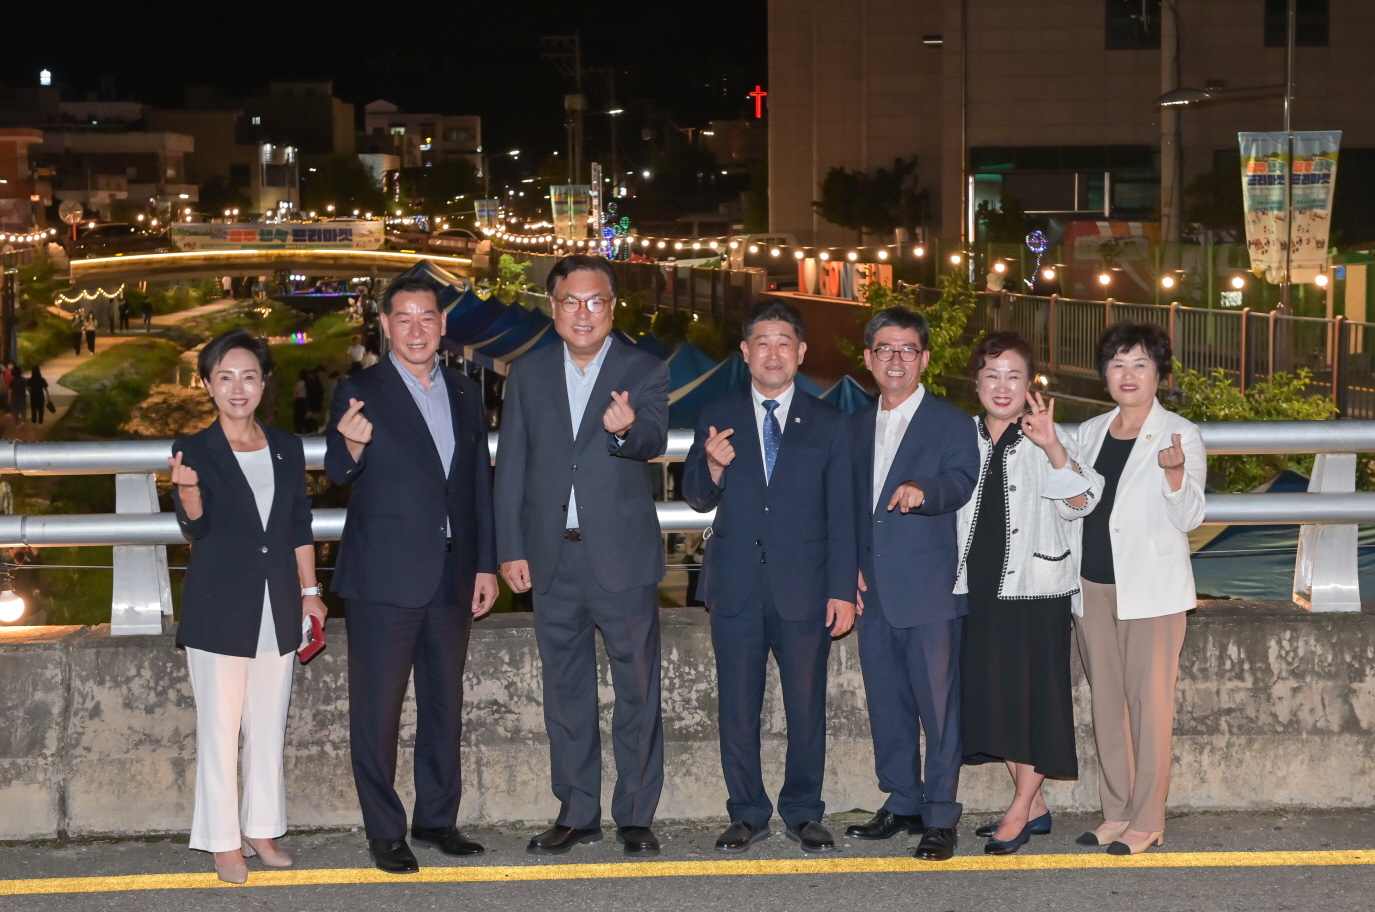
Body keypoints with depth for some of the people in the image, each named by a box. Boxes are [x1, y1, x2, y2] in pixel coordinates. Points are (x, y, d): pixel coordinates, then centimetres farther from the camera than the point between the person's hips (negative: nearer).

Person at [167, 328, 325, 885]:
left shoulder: (287, 449, 8)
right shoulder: (195, 451, -4)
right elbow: (196, 526, -17)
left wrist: (309, 591, 10)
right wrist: (187, 491, -38)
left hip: (277, 607, 4)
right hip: (218, 608, -4)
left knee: (269, 725, 11)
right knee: (219, 727, 1)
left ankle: (262, 829, 22)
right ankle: (224, 841, 9)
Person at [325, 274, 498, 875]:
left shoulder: (464, 394, 11)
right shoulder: (360, 392, -4)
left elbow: (480, 483, 14)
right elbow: (337, 473, -16)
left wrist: (486, 565, 10)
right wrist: (351, 446, -39)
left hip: (452, 577, 5)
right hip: (383, 578, -5)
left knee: (444, 705, 13)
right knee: (378, 708, 0)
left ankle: (436, 818, 24)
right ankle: (384, 831, 9)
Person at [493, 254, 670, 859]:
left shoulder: (643, 371, -1)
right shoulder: (528, 374, 8)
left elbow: (655, 440, -19)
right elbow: (511, 465, 8)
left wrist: (627, 428, -44)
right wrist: (511, 549, 2)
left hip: (623, 557, -3)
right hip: (553, 558, 3)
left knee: (636, 689, 2)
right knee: (565, 691, 10)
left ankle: (635, 816, 11)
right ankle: (577, 813, 20)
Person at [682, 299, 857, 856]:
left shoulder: (829, 424, 6)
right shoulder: (717, 418, 8)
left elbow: (841, 515, 4)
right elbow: (697, 499, 7)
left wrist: (842, 591, -2)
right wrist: (713, 466, -15)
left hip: (803, 589, -1)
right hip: (736, 587, 1)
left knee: (806, 706, 4)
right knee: (737, 707, 5)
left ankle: (804, 814, 16)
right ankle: (747, 814, 16)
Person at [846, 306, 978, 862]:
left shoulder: (951, 424, -1)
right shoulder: (857, 428, 16)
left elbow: (963, 482, -18)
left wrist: (924, 491, -40)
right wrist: (850, 567, 8)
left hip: (931, 591, -6)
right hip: (874, 592, 6)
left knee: (939, 705, -3)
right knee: (887, 705, 12)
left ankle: (940, 818, 3)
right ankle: (901, 804, 23)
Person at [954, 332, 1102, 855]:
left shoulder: (1046, 439, -6)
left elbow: (1080, 504, -19)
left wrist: (1054, 449, -31)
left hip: (1034, 588, -5)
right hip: (977, 589, 5)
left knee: (1031, 695, 0)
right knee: (988, 694, 9)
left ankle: (1019, 810, 11)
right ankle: (1033, 807, 21)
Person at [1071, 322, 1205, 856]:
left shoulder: (1180, 436, -4)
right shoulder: (1091, 433, 12)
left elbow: (1188, 518, -11)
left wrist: (1174, 472, -28)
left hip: (1151, 590, -5)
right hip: (1093, 586, 5)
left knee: (1149, 702, -4)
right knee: (1106, 701, 8)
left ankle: (1148, 821, 2)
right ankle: (1116, 812, 16)